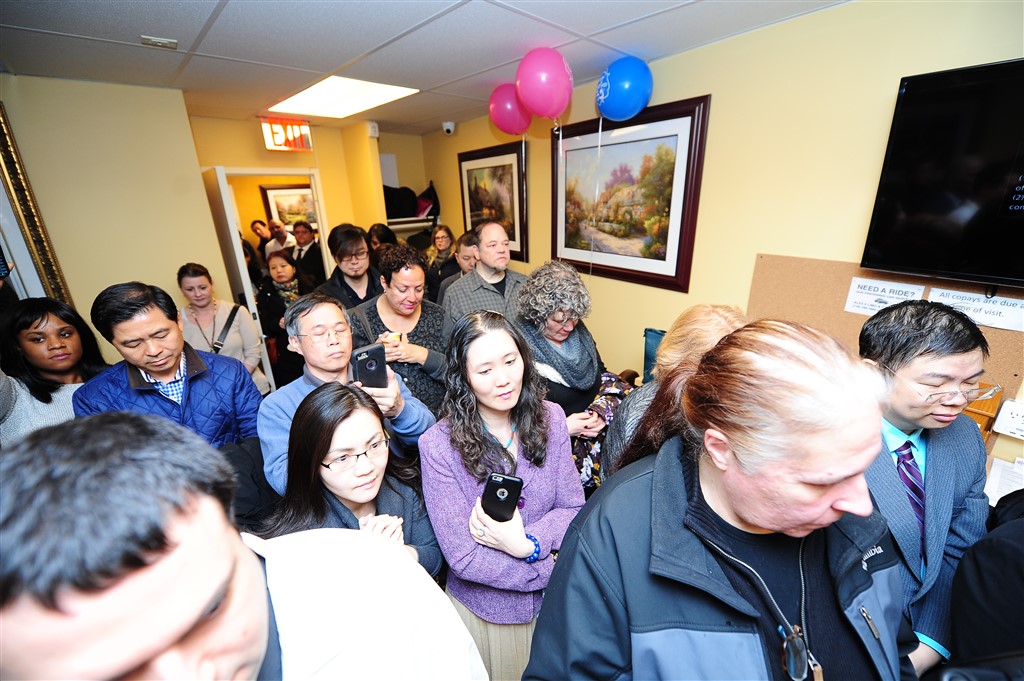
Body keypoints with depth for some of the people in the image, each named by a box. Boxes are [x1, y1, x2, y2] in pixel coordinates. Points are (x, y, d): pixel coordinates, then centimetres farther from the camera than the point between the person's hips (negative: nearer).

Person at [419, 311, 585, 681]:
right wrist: (553, 567, -19)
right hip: (483, 609, -3)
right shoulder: (438, 445, -25)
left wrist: (525, 544, -24)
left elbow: (573, 508, -8)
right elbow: (463, 557, -21)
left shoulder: (550, 418, -14)